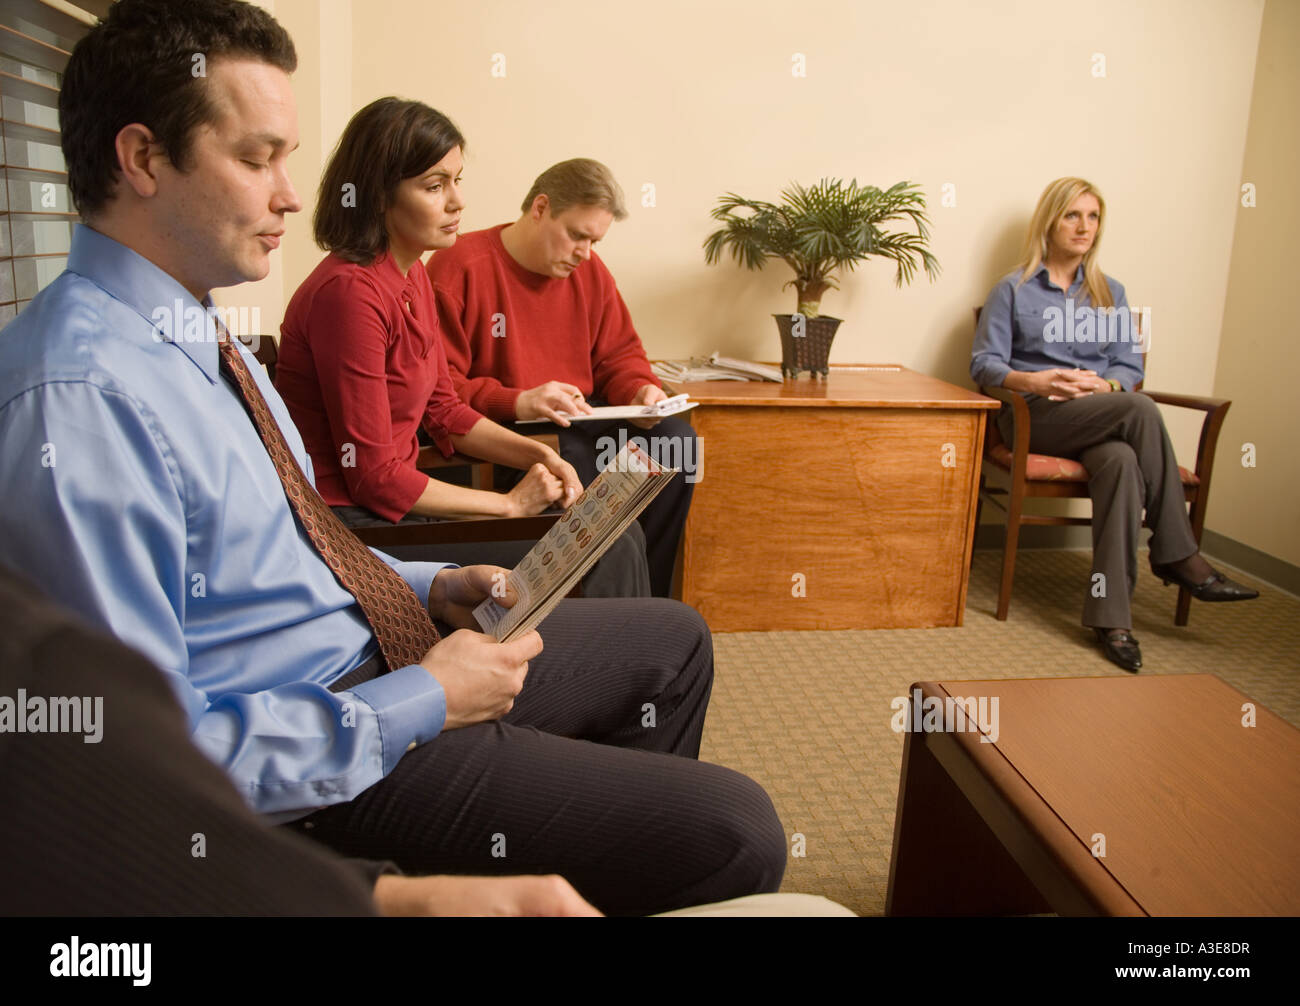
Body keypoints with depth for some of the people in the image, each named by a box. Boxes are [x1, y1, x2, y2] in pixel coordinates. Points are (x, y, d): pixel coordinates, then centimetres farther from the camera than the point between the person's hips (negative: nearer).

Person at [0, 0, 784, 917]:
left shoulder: (192, 333, 7)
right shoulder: (76, 400, -25)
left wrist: (429, 588, 3)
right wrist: (420, 705, -21)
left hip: (376, 642, 10)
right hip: (328, 761, -10)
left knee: (672, 636, 20)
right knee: (732, 832, -14)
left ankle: (616, 854, 36)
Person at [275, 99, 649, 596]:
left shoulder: (412, 275, 9)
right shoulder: (349, 291, -20)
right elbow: (373, 477, -19)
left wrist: (538, 455, 1)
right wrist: (509, 504, -13)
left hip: (393, 498, 9)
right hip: (351, 521, -9)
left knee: (618, 539, -1)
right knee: (600, 555, -16)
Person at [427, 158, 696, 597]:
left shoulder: (589, 270, 11)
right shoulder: (458, 268, -9)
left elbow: (619, 355, 18)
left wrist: (641, 390, -5)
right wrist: (518, 403, -26)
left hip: (578, 419, 7)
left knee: (676, 440, -15)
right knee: (575, 458, -35)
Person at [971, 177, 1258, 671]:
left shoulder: (1110, 293, 20)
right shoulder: (1014, 289, 10)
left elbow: (1131, 366, 12)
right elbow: (984, 363, 1)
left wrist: (1103, 385, -12)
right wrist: (1033, 380, -19)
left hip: (1101, 419, 3)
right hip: (1034, 417, -3)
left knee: (1121, 461, -36)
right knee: (1142, 410, -32)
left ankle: (1111, 616, -38)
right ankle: (1177, 555, -22)